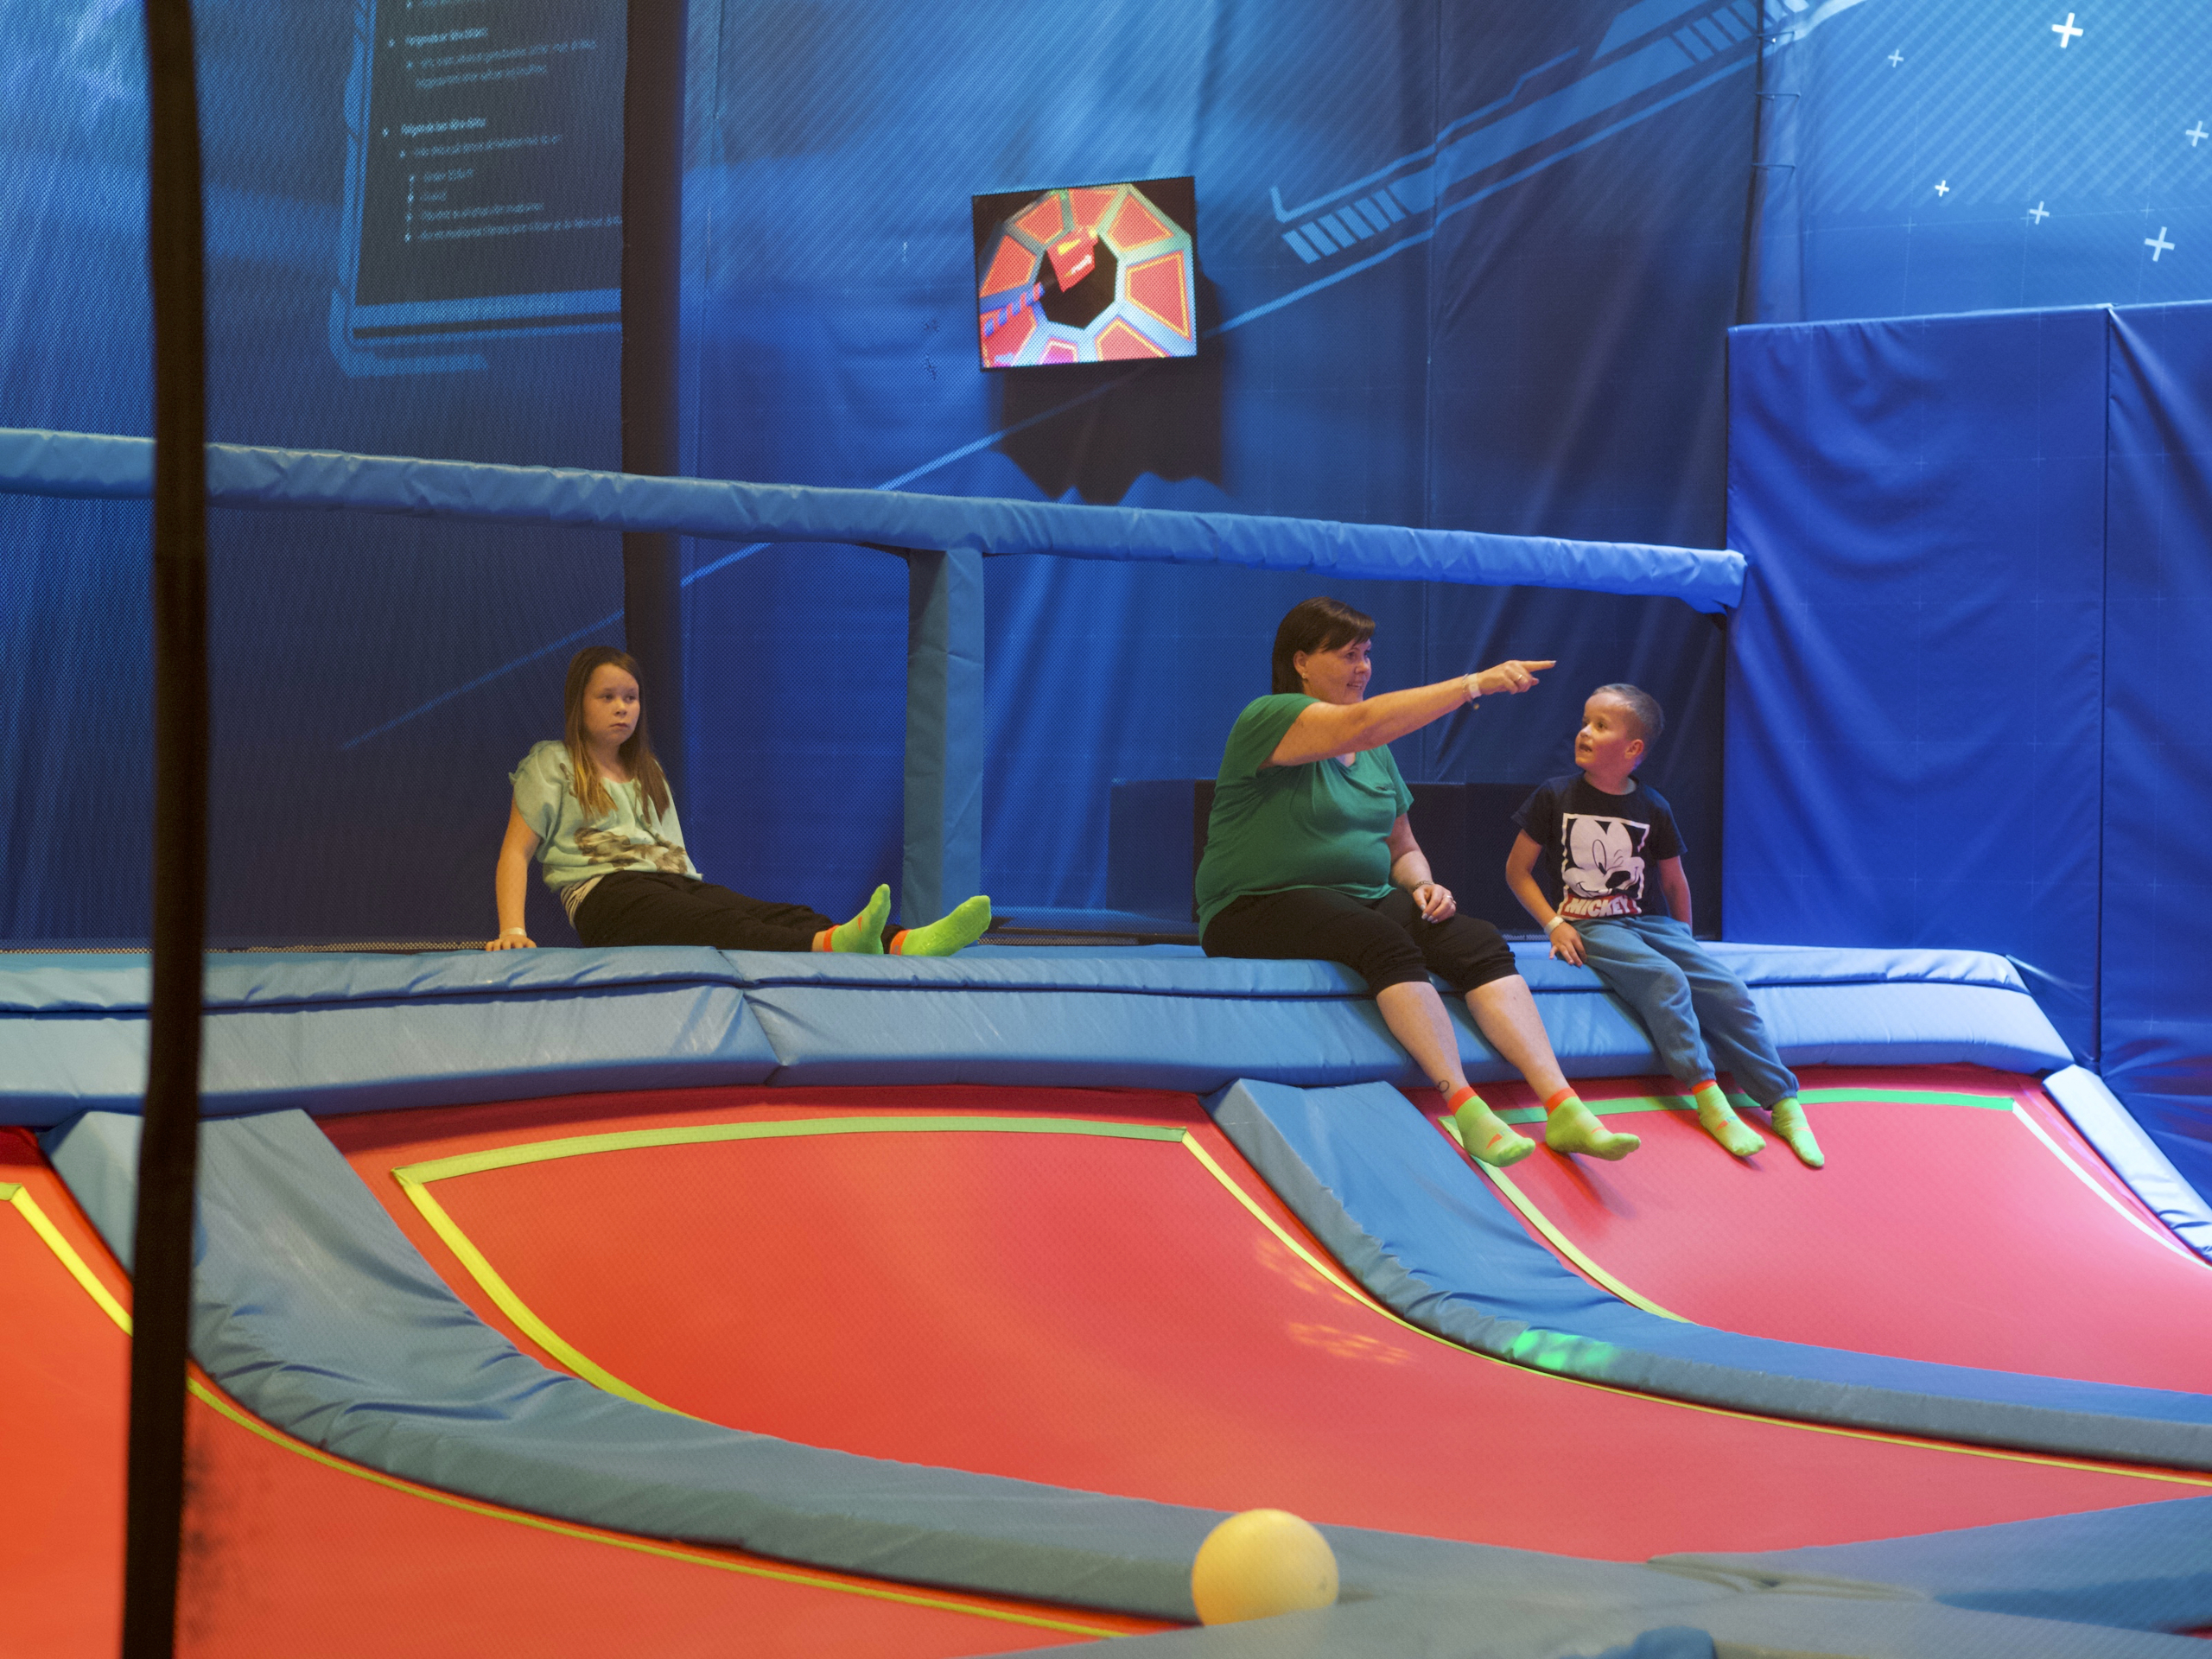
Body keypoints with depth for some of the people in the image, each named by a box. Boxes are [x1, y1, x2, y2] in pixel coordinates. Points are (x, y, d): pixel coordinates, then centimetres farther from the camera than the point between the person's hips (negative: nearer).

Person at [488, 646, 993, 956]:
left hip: (677, 883, 6)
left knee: (781, 916, -25)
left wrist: (702, 892, 14)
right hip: (607, 894, -6)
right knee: (719, 926, -37)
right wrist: (512, 931, -9)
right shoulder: (551, 764, 14)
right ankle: (833, 948, -69)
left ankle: (905, 945, -53)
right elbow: (516, 851, 6)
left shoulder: (647, 772, 32)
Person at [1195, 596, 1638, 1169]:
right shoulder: (1268, 719, -8)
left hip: (1365, 900, 7)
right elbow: (1363, 725, -27)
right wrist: (1476, 683, -31)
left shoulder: (1374, 753, 18)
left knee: (1480, 943, -20)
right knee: (1386, 944, -37)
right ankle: (1465, 1108, -40)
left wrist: (1423, 885, 0)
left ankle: (1563, 1109, -31)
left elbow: (1402, 848, 25)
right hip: (1261, 908, -7)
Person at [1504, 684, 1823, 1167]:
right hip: (1589, 928, -3)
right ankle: (1706, 1098, -34)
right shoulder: (1557, 797, -1)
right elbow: (1517, 868, 2)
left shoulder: (1652, 809, 5)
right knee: (1664, 980, -31)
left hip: (1644, 922, 3)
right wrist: (1553, 924, -8)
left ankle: (1784, 1104, -18)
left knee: (1728, 990, -17)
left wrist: (1683, 939, 15)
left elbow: (1674, 881, 18)